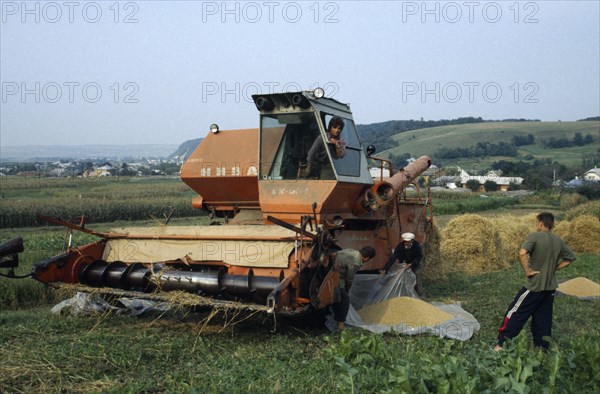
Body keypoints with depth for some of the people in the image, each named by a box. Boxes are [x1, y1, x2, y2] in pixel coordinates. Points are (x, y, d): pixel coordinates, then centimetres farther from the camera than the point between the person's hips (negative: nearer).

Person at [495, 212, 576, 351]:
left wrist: (527, 271, -18)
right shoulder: (559, 241, 6)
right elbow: (570, 257, 18)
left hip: (535, 285, -6)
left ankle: (502, 344, 7)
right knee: (543, 320, 14)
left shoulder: (535, 236, -14)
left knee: (515, 313, 4)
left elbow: (522, 253, -30)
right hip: (550, 287, 6)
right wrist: (553, 268, 13)